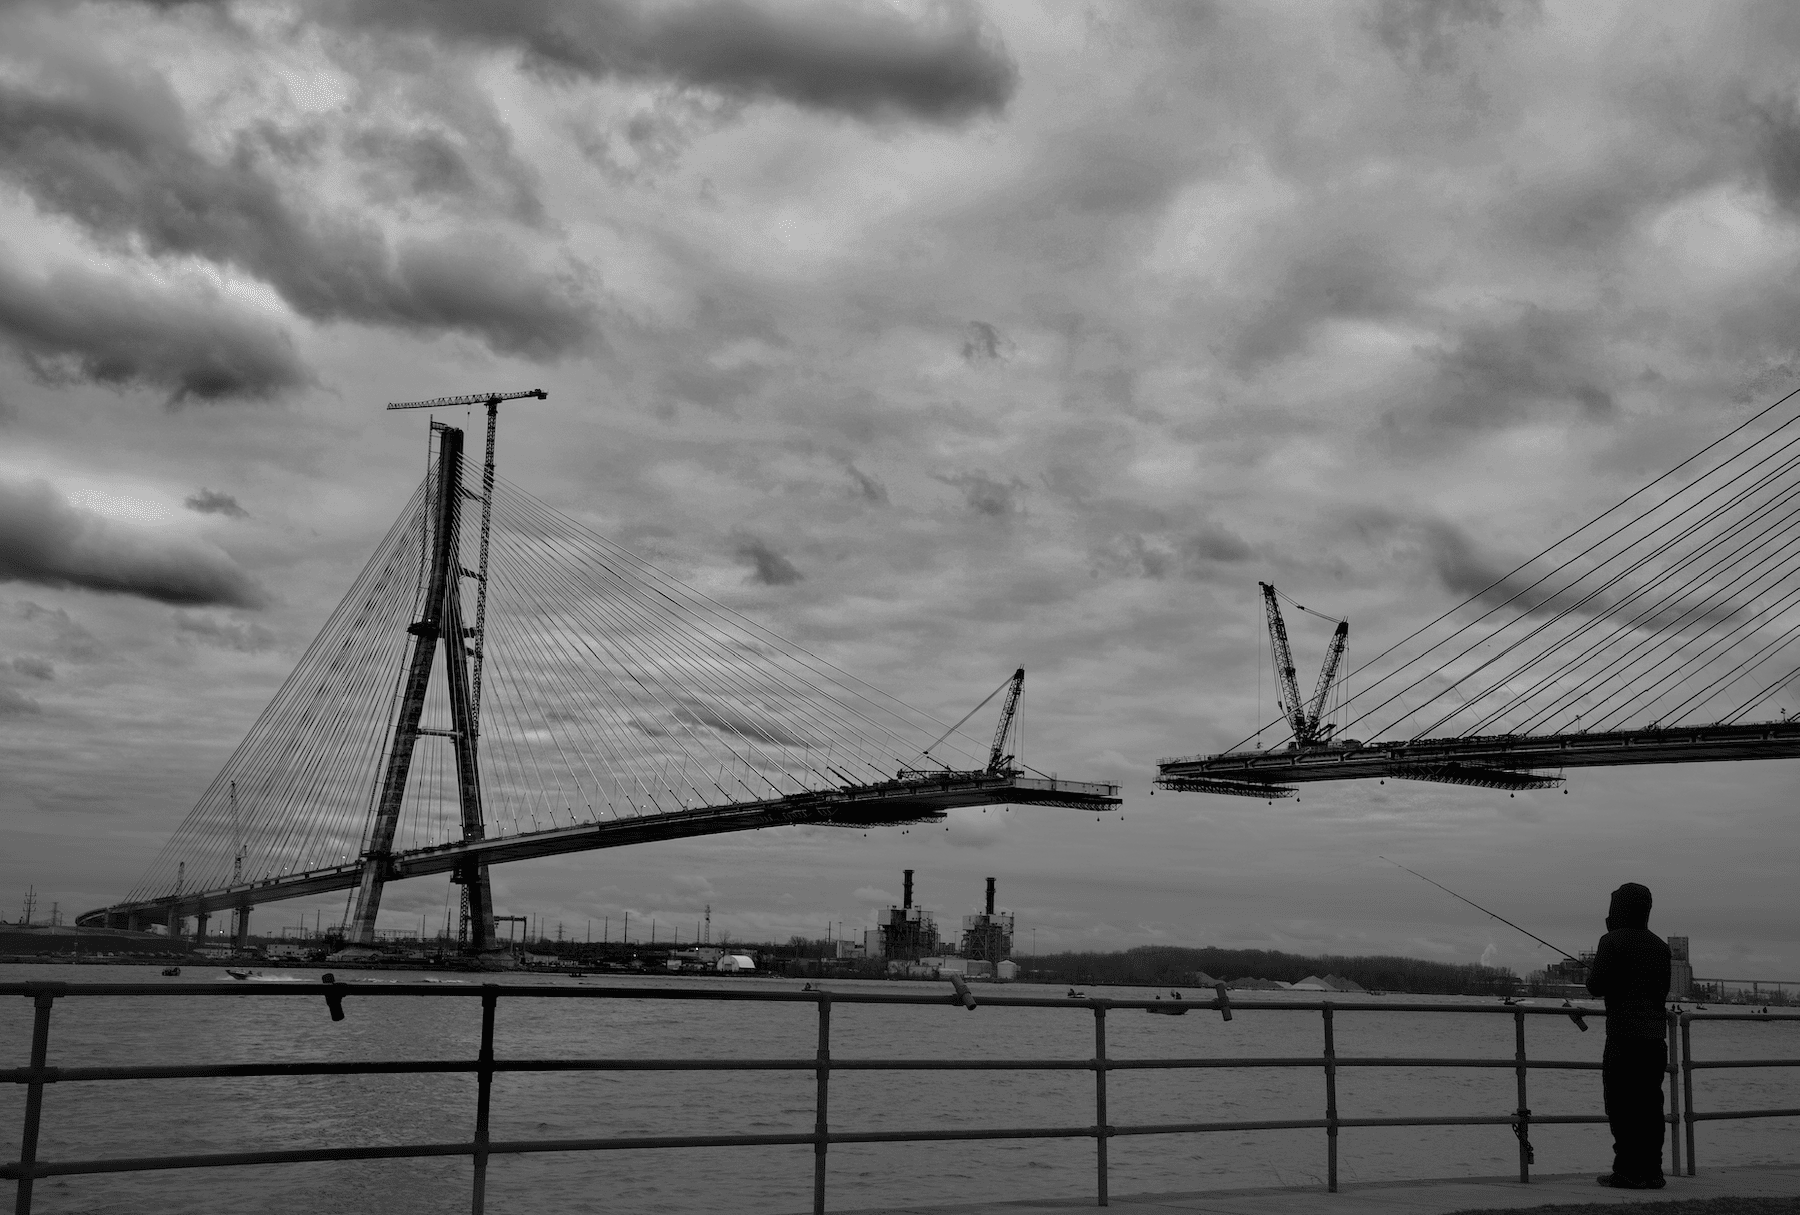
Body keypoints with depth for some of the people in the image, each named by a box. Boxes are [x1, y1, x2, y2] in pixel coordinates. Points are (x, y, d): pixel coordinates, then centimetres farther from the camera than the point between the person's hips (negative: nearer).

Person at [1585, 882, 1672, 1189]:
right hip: (1656, 1034, 7)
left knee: (1623, 1105, -4)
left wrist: (1591, 971, 11)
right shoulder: (1660, 945, 13)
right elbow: (1664, 990, 20)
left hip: (1624, 1034, -6)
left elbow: (1596, 986, -9)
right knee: (1650, 1103, 8)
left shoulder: (1613, 941, -7)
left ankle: (1628, 1172, -7)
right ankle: (1651, 1171, 8)